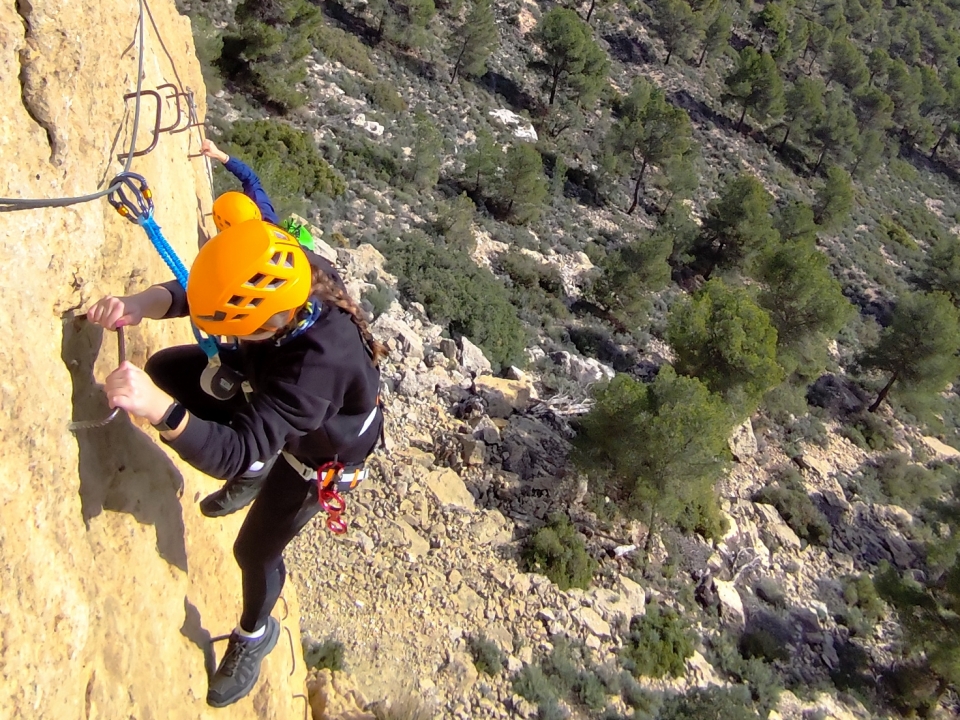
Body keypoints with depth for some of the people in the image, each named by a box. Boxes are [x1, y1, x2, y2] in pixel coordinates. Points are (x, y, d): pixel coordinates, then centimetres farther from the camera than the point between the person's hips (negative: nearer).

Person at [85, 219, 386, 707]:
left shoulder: (319, 361, -49)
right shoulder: (297, 276, -31)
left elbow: (237, 453, -49)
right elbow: (192, 290, -20)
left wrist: (160, 409, -65)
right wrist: (139, 305, -41)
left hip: (320, 449, -6)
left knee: (255, 550, 7)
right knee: (163, 371, 8)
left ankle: (254, 634, 45)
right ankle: (253, 475, 30)